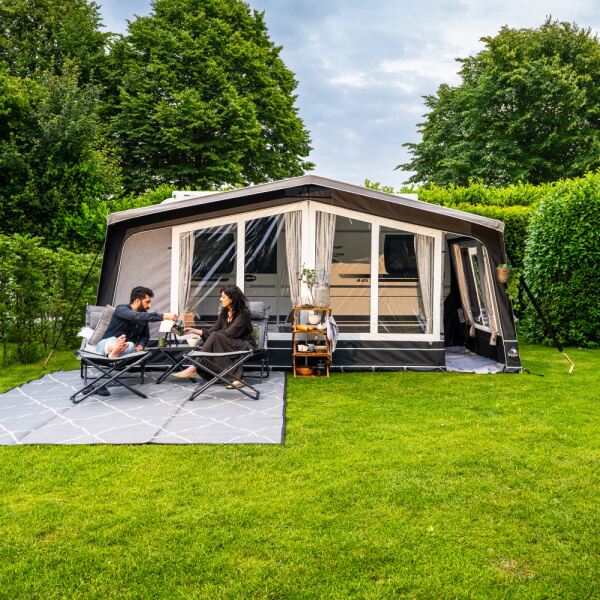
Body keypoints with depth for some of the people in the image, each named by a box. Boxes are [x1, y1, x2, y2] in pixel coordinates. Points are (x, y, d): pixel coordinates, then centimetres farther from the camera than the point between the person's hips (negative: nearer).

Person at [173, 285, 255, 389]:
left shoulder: (243, 314, -12)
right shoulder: (224, 313, 12)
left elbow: (229, 333, -19)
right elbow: (212, 331, 7)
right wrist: (193, 330, -2)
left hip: (245, 346, -7)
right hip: (230, 346, 7)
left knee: (216, 336, -28)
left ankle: (194, 369, -27)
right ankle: (235, 378, -34)